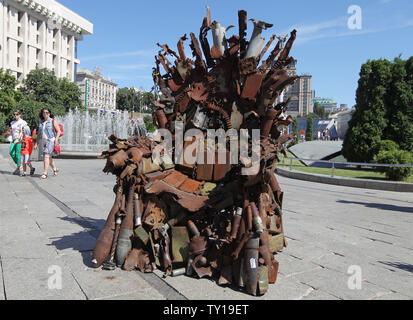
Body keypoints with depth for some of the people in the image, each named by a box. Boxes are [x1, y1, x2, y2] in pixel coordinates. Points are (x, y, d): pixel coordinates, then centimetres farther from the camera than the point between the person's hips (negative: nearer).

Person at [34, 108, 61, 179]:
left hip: (51, 140, -6)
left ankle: (45, 173, -14)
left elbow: (59, 131, -6)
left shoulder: (53, 121, -2)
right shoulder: (41, 122, 13)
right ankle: (55, 169, 33)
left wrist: (56, 140, -18)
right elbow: (39, 134, 17)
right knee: (49, 157, 13)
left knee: (46, 156, -15)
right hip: (43, 141, 6)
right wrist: (36, 143, 12)